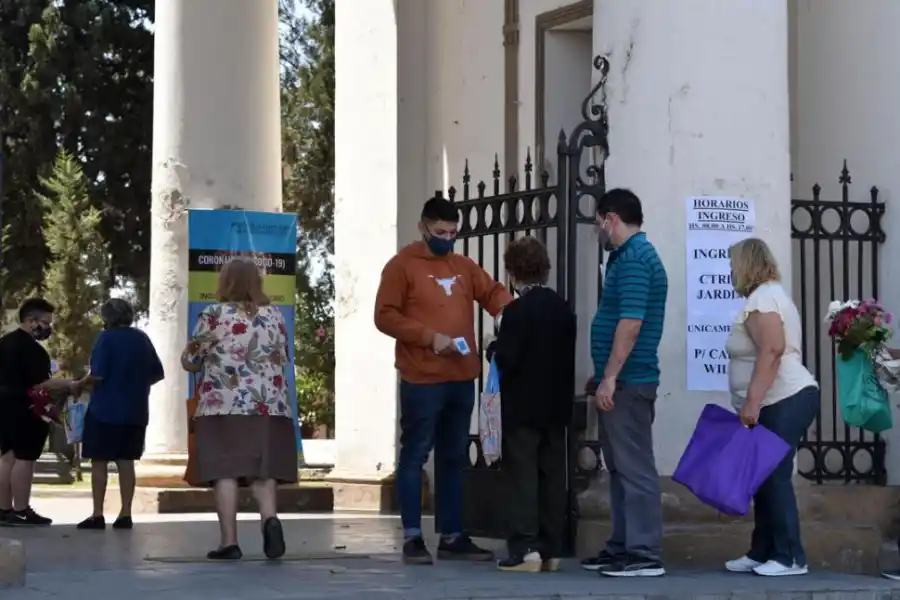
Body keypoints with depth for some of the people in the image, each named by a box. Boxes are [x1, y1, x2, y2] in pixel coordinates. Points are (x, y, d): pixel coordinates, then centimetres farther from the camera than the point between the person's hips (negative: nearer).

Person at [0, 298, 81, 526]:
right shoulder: (31, 348, -16)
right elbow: (39, 383, -21)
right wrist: (69, 385, -14)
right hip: (24, 409, -10)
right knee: (24, 458, -7)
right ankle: (21, 511, -8)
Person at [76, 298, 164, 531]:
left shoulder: (106, 338, -10)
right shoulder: (142, 339, 8)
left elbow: (98, 375, -19)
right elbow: (157, 374, 11)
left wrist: (82, 383, 0)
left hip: (105, 409, -5)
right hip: (135, 411, 6)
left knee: (99, 462, 0)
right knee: (126, 462, 9)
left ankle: (98, 515, -1)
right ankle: (125, 514, 7)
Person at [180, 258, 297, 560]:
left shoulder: (213, 315, -1)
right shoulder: (274, 316, 10)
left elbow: (190, 360, 4)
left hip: (224, 406, -3)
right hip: (268, 406, 3)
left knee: (225, 470, -2)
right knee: (261, 470, 8)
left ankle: (229, 541, -6)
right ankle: (270, 518, -17)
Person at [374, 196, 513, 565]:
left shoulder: (464, 267, 15)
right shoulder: (402, 265, -2)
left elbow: (492, 292, 11)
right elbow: (385, 316, -7)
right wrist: (428, 336, -17)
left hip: (462, 379, 6)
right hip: (421, 380, -6)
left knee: (454, 457, 10)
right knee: (415, 455, -3)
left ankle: (453, 537, 16)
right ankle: (412, 538, 0)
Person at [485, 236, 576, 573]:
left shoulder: (517, 311, -15)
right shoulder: (563, 309, 7)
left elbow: (505, 360, -19)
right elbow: (570, 358, 11)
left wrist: (493, 349, 0)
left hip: (521, 408, -7)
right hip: (555, 407, 7)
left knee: (522, 477, -4)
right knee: (552, 477, 9)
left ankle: (526, 549, -9)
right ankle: (551, 550, 12)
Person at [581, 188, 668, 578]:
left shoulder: (634, 259, -15)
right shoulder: (630, 256, 17)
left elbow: (630, 323, -23)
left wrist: (610, 377, -23)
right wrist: (606, 375, 24)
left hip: (627, 382, -11)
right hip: (622, 381, 11)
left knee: (634, 467, -8)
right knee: (620, 466, 14)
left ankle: (645, 554, -7)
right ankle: (623, 546, 19)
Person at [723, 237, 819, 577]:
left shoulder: (760, 298, -10)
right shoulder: (771, 293, 23)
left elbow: (772, 351, -23)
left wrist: (752, 401, -26)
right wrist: (755, 403, 26)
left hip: (784, 402, -11)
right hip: (784, 402, 11)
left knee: (774, 477, -11)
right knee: (767, 478, 10)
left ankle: (789, 558, -9)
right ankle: (763, 552, 12)